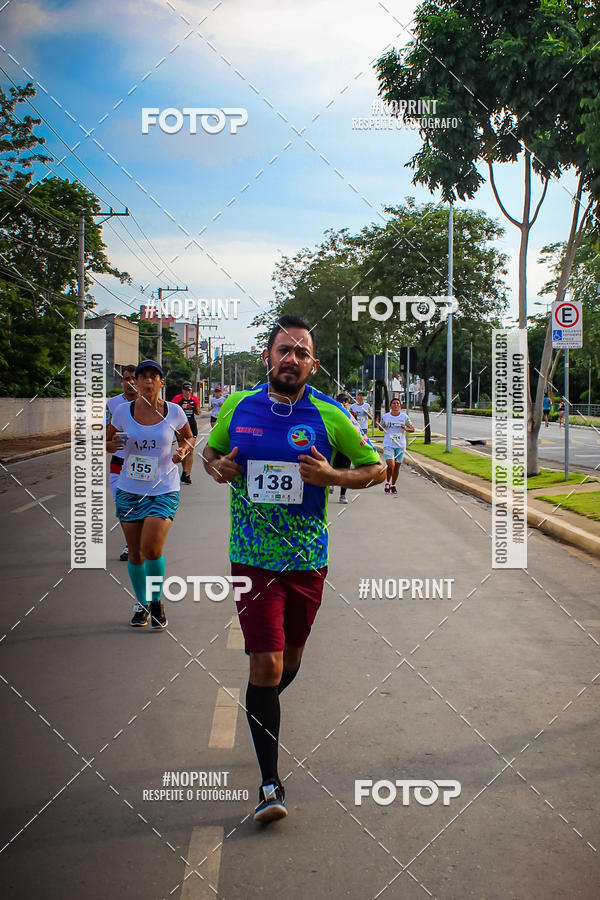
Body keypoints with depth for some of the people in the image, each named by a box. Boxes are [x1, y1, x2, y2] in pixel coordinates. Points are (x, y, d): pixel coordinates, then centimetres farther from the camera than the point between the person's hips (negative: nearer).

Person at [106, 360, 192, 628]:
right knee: (135, 553, 8)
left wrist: (183, 450, -7)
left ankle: (156, 600, 10)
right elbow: (107, 439, 12)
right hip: (130, 490, 2)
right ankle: (141, 603, 31)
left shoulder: (174, 412, -3)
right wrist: (110, 443, -11)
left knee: (152, 549, -16)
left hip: (164, 490, -2)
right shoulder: (123, 412, -2)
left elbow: (187, 437, 15)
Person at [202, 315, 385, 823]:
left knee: (290, 659, 18)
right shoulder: (238, 407, 1)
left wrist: (332, 477, -16)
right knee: (266, 664, -9)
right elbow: (211, 450, 18)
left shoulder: (330, 416, -5)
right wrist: (217, 468, -6)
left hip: (307, 560, 1)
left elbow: (376, 469, 2)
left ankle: (262, 714, 52)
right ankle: (270, 783, 3)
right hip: (252, 559, -1)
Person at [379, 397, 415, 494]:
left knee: (397, 467, 7)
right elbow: (381, 429, 14)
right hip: (388, 445, -2)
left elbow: (412, 428, 6)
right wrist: (382, 426, -9)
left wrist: (406, 429, -15)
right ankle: (387, 482, 8)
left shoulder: (404, 417, 1)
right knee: (390, 465, -17)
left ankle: (393, 485, 25)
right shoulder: (385, 416, 1)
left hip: (400, 445, 2)